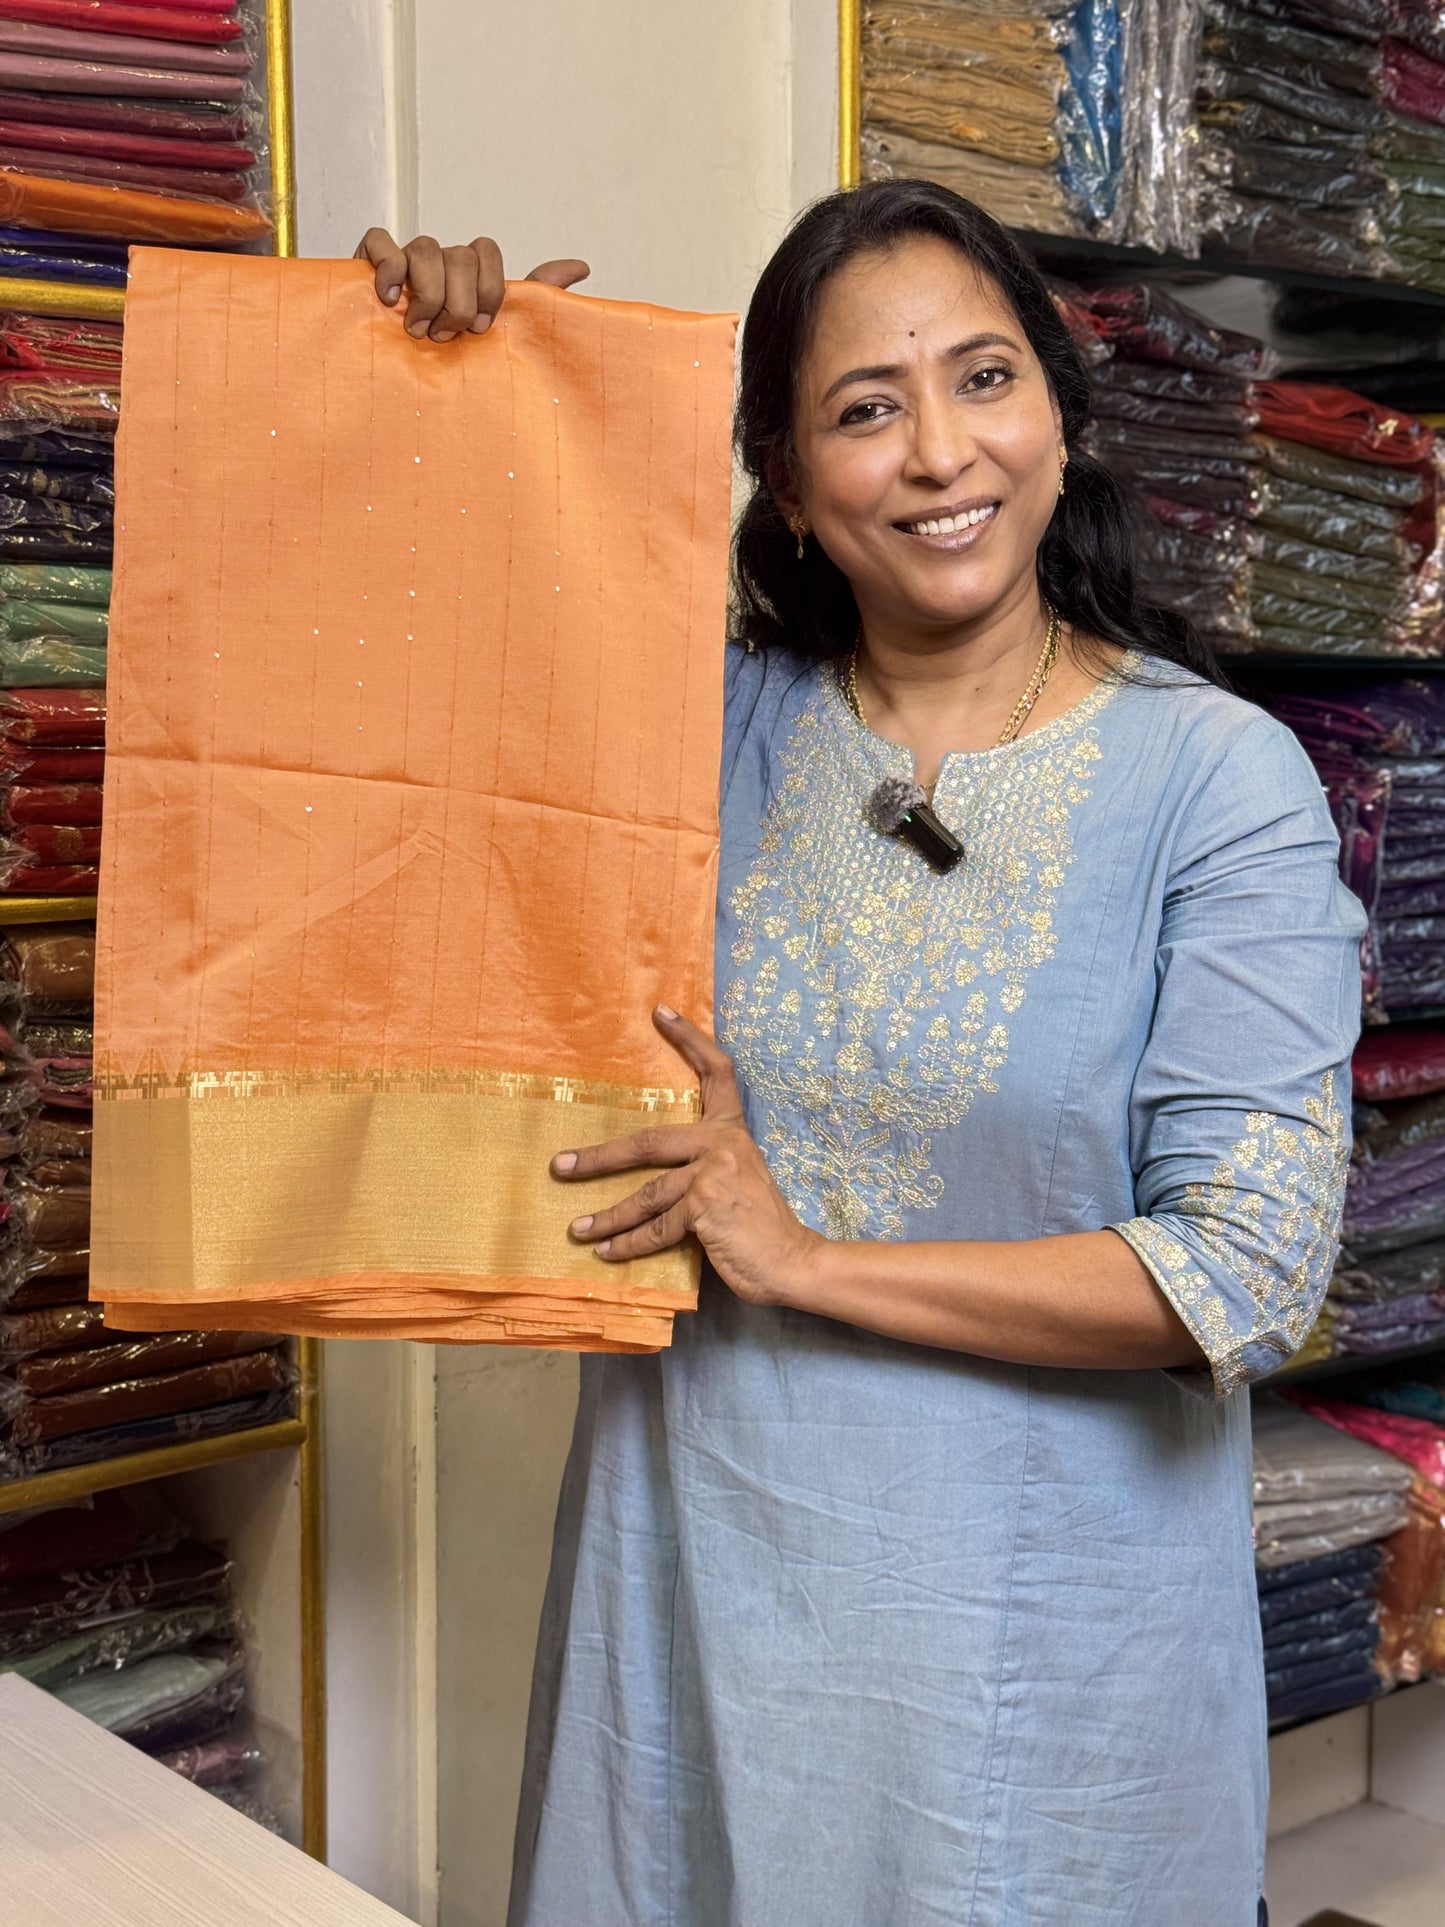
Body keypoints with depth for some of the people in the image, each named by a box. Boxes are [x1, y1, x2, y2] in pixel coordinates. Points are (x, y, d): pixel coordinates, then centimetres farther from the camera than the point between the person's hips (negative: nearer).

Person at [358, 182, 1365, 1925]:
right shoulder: (706, 724, -1)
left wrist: (808, 1257, -16)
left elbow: (1250, 1272, -16)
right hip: (694, 1582, 3)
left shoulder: (1221, 778, -11)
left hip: (1034, 1626, -2)